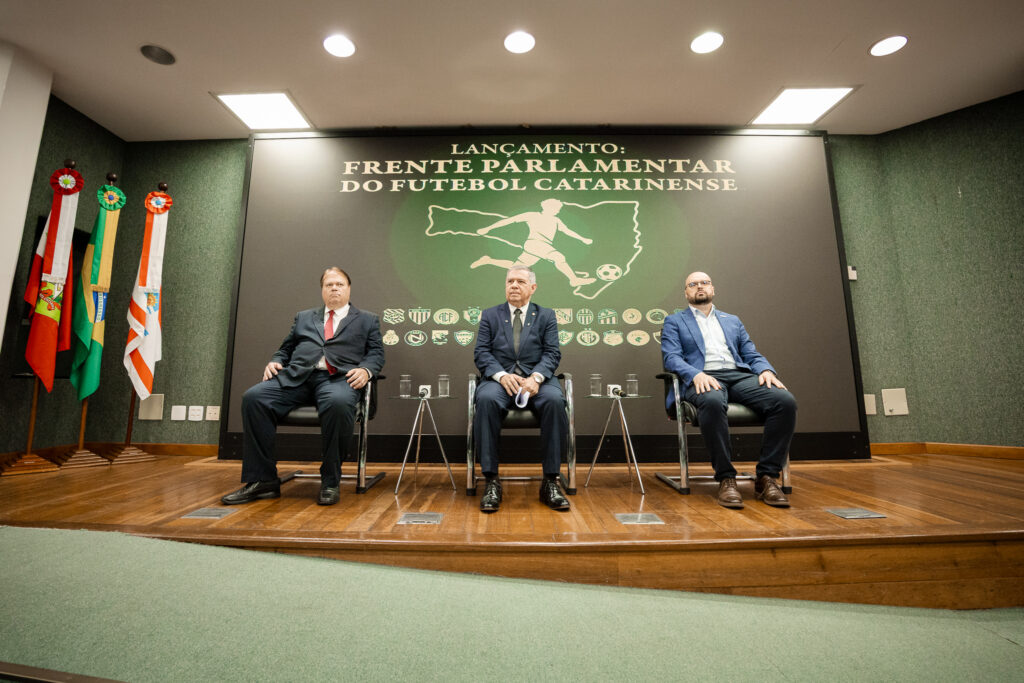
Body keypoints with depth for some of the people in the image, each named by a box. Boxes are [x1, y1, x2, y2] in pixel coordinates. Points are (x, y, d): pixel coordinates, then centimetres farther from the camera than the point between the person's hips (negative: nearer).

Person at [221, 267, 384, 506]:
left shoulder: (367, 320, 21)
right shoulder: (303, 317, 30)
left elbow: (376, 354, 10)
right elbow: (286, 349, 28)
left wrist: (365, 370, -11)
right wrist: (274, 362, 5)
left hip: (339, 378, -3)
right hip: (297, 377, 4)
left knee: (338, 403, -38)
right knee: (253, 397, -23)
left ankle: (330, 482, -23)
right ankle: (263, 480, -13)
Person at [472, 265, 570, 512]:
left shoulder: (546, 316, 15)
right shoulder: (490, 315, 15)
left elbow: (552, 353, 3)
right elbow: (481, 353, 4)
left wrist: (536, 377, -18)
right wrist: (502, 375, -16)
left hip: (536, 379, 0)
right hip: (500, 379, 0)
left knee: (555, 400, -33)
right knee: (486, 399, -34)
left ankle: (550, 481, -21)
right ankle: (491, 481, -25)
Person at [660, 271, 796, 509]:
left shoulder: (732, 320, 30)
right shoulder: (674, 321, 17)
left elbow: (752, 354, 22)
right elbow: (671, 357, 1)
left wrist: (766, 370, -2)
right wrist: (696, 374, -19)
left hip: (740, 375, 5)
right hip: (702, 379, -4)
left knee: (785, 400, -25)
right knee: (712, 402, -40)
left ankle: (767, 477, -15)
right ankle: (726, 479, -27)